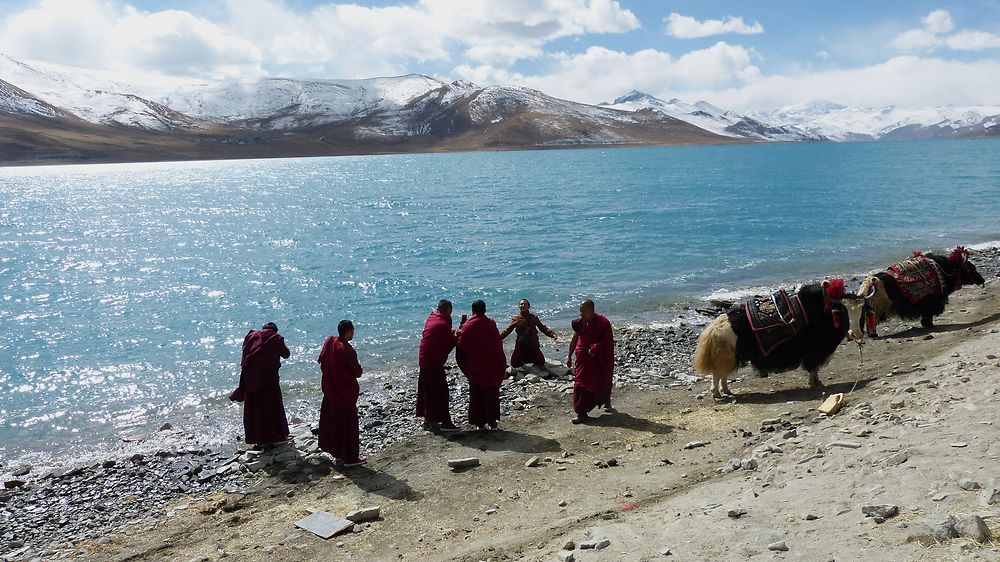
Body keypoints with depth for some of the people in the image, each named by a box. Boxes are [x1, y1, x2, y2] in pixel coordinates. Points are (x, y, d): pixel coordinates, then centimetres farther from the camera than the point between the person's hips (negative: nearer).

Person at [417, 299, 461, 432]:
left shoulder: (431, 317, 7)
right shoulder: (443, 324, -20)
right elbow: (449, 344, -12)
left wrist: (453, 333, -1)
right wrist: (456, 336, 2)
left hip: (424, 360, 9)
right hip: (434, 362, -9)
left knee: (427, 390, 15)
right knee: (441, 391, -5)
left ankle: (428, 420, 25)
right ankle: (445, 422, -3)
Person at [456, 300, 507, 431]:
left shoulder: (468, 326, -12)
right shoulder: (491, 323, -2)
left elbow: (462, 346, -7)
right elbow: (499, 343, 6)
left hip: (476, 367, -2)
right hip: (493, 365, 2)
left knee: (476, 394, 11)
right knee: (492, 393, 14)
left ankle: (480, 422, 14)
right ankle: (492, 421, 16)